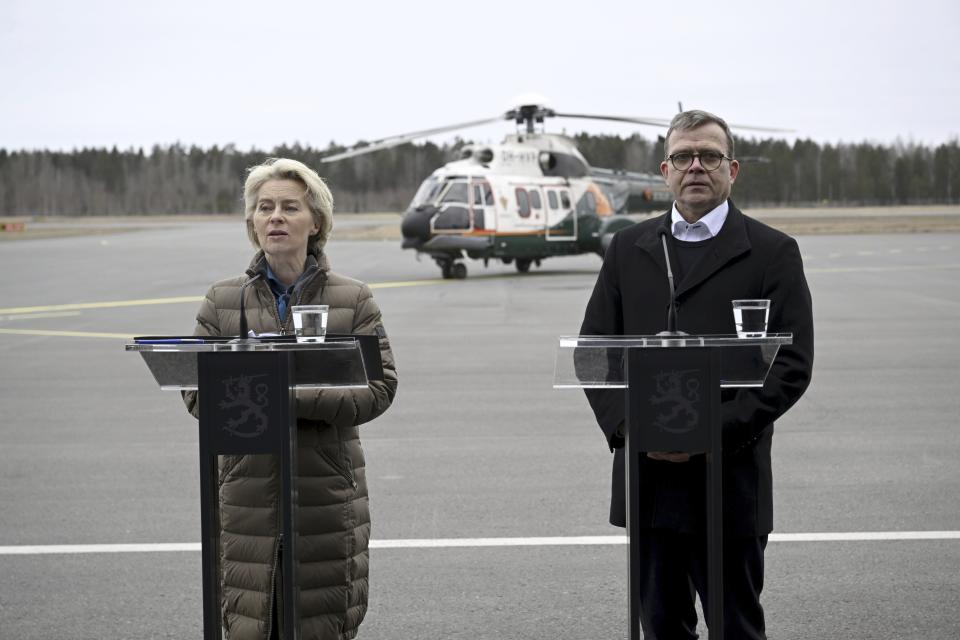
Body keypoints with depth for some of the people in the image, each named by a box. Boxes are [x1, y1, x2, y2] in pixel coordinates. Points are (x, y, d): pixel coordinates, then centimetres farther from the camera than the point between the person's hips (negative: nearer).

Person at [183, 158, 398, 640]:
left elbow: (379, 387, -5)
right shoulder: (222, 301, 9)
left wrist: (295, 399, -18)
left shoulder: (352, 300, 5)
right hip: (247, 489, 1)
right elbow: (197, 391, 2)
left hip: (327, 491, -1)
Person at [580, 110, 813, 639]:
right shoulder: (628, 249, 12)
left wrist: (713, 432, -15)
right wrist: (626, 427, -7)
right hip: (646, 475, 3)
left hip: (729, 481, -3)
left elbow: (791, 363, -7)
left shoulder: (772, 253, 1)